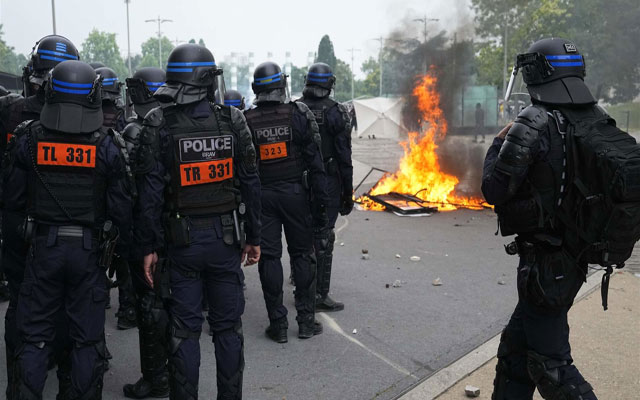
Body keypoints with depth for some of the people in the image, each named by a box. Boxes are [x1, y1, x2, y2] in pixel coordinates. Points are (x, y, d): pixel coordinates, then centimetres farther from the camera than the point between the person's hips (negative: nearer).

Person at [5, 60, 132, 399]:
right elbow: (121, 207, -5)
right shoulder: (106, 146, -8)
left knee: (34, 335, 12)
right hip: (89, 248, 0)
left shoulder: (28, 139, -5)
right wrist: (121, 249, 8)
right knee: (87, 337, 11)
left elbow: (13, 198, 1)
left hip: (42, 245, 1)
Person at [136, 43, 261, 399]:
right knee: (228, 326, 13)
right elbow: (250, 183, 0)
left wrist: (149, 246, -1)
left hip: (183, 240, -1)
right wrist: (254, 237, 8)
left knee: (185, 329, 9)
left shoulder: (159, 124, -6)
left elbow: (151, 191, -8)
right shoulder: (232, 120, -3)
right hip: (226, 238, 1)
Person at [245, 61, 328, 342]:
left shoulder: (246, 122, -2)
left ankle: (278, 324, 11)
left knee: (269, 258, 6)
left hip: (262, 195, 1)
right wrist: (320, 200, -2)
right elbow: (314, 162, -7)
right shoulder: (298, 115, -6)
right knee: (302, 255, 9)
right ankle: (306, 321, 14)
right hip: (295, 193, 0)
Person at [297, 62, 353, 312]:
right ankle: (319, 295, 4)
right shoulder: (336, 112, -10)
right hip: (328, 183, -5)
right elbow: (344, 156, -11)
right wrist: (348, 192, -4)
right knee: (323, 238, 0)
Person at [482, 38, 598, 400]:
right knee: (515, 348, 20)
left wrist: (500, 143, 1)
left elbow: (494, 191, -15)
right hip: (577, 258, 8)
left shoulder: (534, 125, -20)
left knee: (551, 364, 4)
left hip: (544, 265, -8)